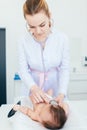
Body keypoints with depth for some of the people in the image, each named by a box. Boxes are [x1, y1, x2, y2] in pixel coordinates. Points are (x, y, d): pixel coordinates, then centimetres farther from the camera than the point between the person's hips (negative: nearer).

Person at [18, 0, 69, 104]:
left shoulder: (62, 38, -14)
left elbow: (64, 69, -10)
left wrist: (62, 93, -23)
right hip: (32, 92, 0)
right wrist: (33, 87, -31)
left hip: (55, 91, 0)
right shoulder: (23, 41, -13)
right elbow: (23, 70, -12)